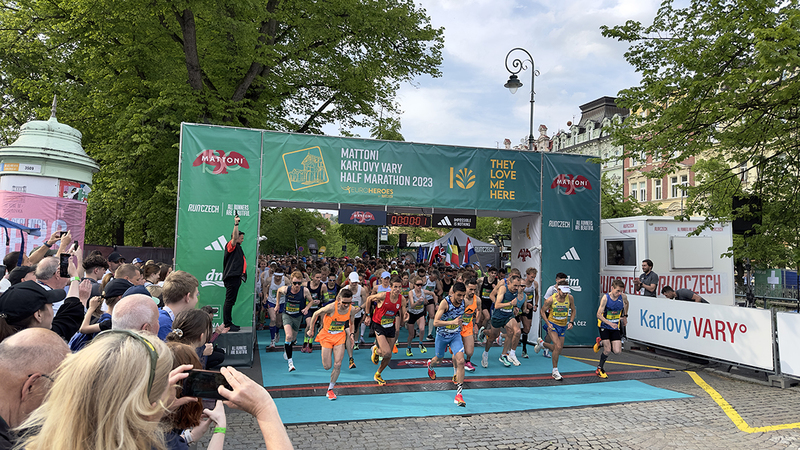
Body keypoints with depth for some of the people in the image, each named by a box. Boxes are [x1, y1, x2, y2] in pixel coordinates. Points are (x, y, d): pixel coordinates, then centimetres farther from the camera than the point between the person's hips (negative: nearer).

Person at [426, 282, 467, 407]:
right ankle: (430, 364, 60)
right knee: (439, 358, 20)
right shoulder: (445, 302, -27)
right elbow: (435, 322, -34)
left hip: (455, 335, 2)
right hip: (442, 335, -2)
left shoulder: (463, 302, -12)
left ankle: (458, 394, -13)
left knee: (460, 361, -17)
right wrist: (452, 322, -43)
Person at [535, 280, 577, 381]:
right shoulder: (551, 299, -18)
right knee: (558, 347, -18)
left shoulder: (570, 298, -10)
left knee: (558, 349, 8)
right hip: (552, 324, -4)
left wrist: (571, 322, -6)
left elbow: (573, 310, 7)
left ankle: (541, 343, 37)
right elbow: (542, 311, -6)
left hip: (563, 326, 4)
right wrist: (548, 323, -16)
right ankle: (555, 371, -2)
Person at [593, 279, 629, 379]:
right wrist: (609, 323, -32)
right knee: (607, 350, -11)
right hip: (604, 326, -4)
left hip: (615, 327, 4)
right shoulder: (605, 298, -20)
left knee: (617, 351, -5)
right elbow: (599, 315, -20)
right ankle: (600, 369, 13)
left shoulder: (623, 297, -9)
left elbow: (626, 303, 18)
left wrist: (625, 316, 19)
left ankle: (601, 343, 23)